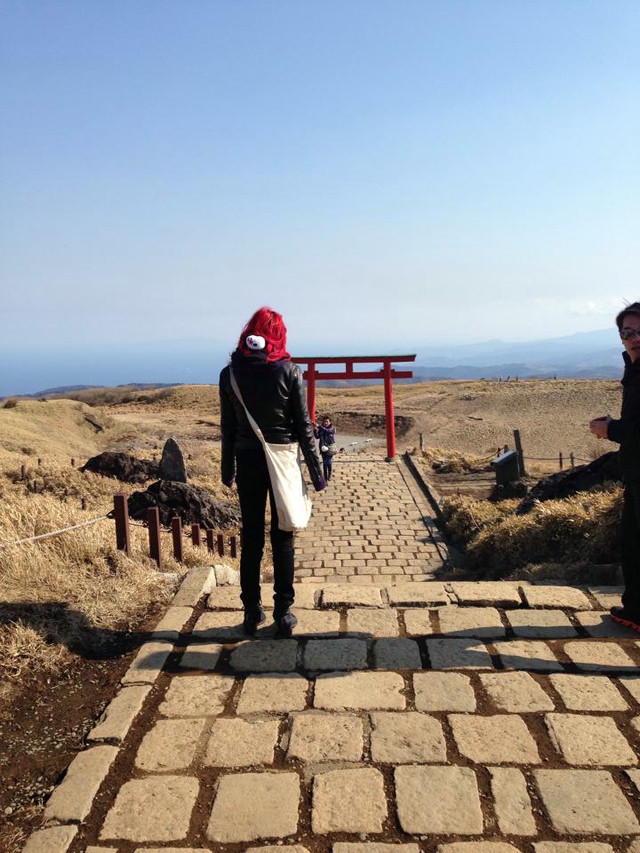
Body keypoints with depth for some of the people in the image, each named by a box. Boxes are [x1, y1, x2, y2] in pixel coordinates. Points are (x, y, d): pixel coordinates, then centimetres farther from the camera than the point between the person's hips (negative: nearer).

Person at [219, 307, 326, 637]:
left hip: (248, 462, 2)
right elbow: (303, 427, -7)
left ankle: (252, 611, 19)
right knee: (283, 538, 7)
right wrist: (316, 472, 0)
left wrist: (227, 470, 12)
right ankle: (283, 614, 12)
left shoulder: (230, 372, -2)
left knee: (250, 537, 12)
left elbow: (228, 427, 3)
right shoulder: (288, 371, -9)